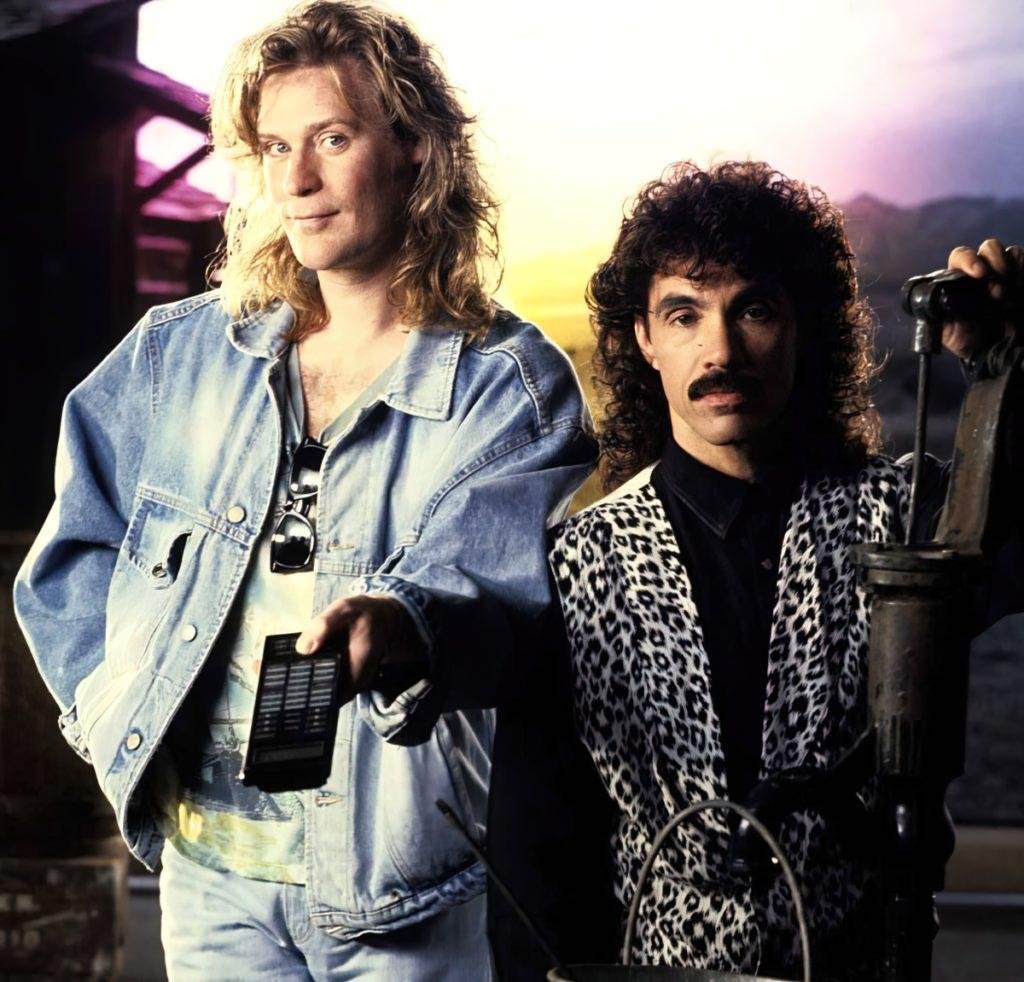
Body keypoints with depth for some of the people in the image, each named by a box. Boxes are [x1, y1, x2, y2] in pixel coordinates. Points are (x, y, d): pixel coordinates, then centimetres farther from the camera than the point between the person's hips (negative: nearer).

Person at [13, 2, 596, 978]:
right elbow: (76, 553, 17)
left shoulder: (510, 383, -4)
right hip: (209, 868, 3)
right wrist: (117, 709, 4)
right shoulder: (177, 354, 9)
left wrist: (395, 624, -42)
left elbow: (494, 583, -21)